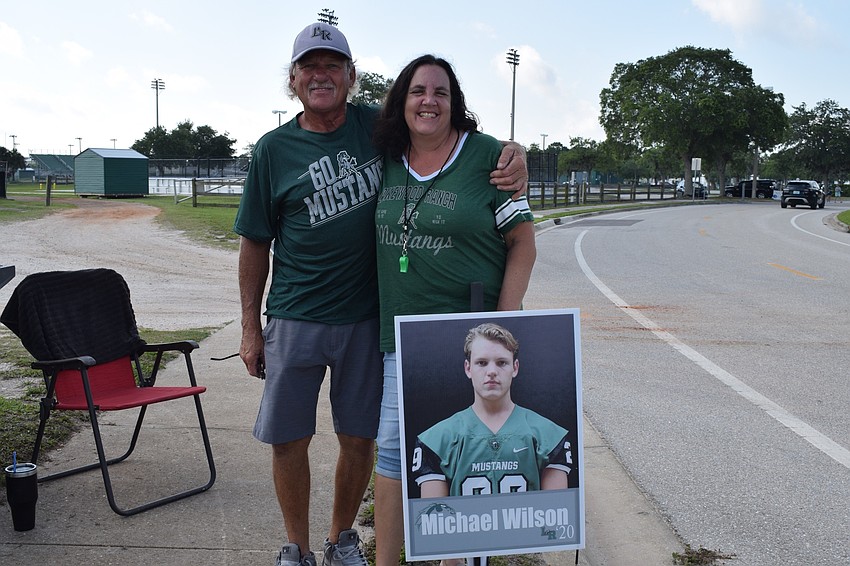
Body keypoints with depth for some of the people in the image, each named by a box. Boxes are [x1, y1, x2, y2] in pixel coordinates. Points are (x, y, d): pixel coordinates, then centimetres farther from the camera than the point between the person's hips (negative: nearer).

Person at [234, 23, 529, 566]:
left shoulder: (378, 125, -1)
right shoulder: (275, 149, -1)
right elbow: (256, 243, 4)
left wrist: (512, 153, -15)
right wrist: (250, 328, 4)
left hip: (365, 317, 0)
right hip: (294, 318, 0)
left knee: (359, 439, 10)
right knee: (288, 439, 6)